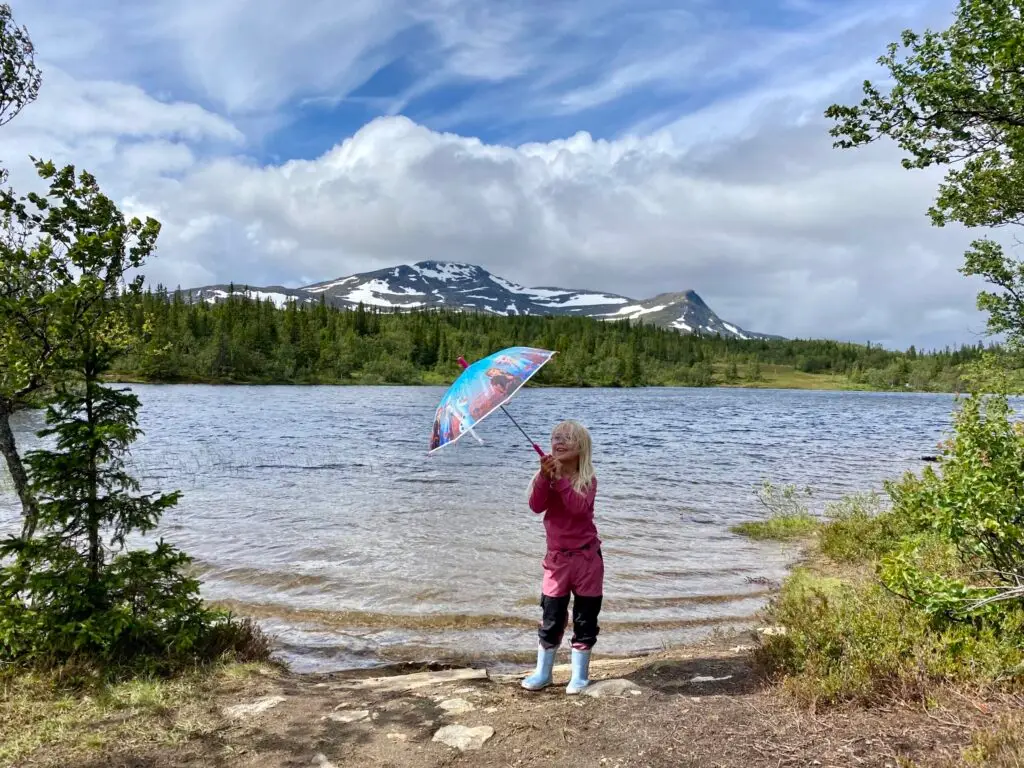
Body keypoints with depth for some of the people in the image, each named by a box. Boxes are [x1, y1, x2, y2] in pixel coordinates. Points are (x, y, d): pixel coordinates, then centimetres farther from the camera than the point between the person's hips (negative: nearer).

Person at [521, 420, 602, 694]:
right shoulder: (546, 477, 1)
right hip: (557, 558, 2)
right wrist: (545, 477, -31)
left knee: (585, 620, 7)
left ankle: (580, 675, 21)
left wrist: (559, 479, -30)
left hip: (586, 558, -1)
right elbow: (536, 506, -17)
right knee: (551, 619, 7)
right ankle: (542, 673, 22)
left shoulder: (587, 480, -6)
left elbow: (579, 507, -26)